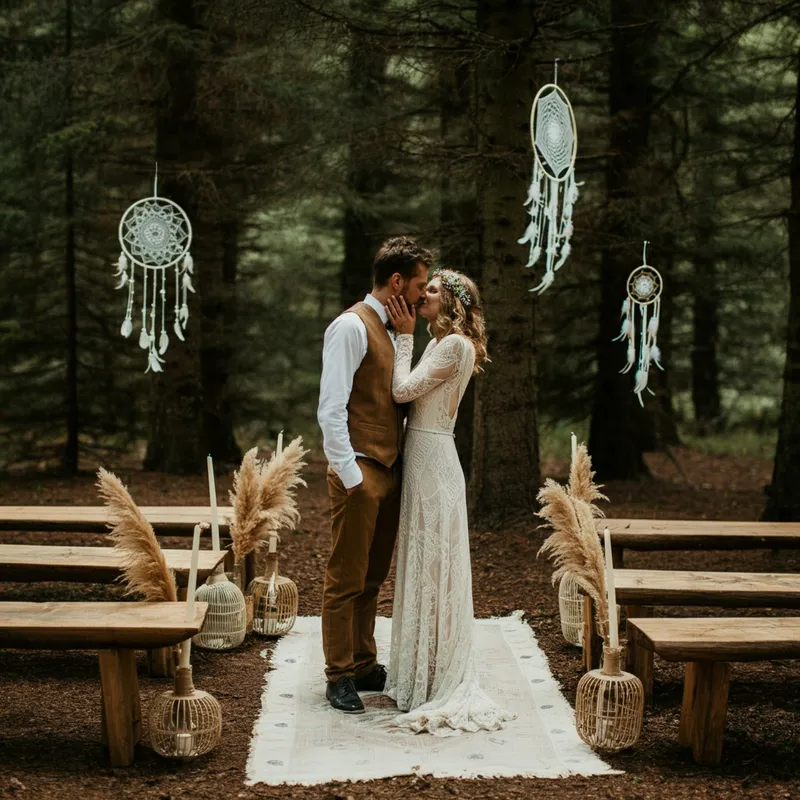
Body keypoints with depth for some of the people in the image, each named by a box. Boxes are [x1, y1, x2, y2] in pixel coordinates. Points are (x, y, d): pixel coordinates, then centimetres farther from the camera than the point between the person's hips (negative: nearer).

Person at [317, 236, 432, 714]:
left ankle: (364, 665, 25)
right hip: (361, 472, -9)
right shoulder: (351, 326, -11)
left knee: (373, 578, 15)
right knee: (347, 580, 0)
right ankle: (340, 677, 9)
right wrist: (350, 473, -20)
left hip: (389, 471, 9)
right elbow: (331, 409, -18)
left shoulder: (386, 330, 17)